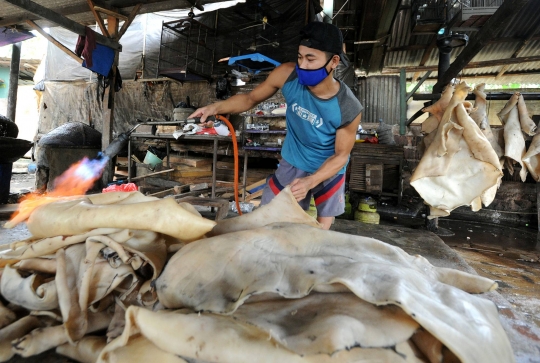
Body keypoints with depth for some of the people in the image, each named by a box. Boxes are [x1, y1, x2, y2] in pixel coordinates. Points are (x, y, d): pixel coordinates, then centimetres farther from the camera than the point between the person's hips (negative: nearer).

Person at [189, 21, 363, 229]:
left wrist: (310, 182, -33)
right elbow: (251, 98, -9)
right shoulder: (287, 75, -25)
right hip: (292, 163, 2)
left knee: (323, 225, 14)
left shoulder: (348, 109, -30)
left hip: (329, 170, -1)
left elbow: (341, 155, -18)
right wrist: (217, 107, -26)